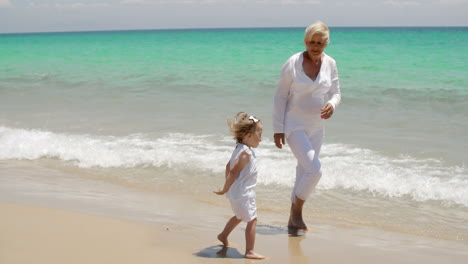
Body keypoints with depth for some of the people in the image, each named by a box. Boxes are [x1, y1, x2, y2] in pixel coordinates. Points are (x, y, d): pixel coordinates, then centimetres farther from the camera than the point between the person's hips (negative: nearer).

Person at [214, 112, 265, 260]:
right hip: (242, 194, -10)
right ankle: (249, 252, -8)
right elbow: (233, 172, -24)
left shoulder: (239, 149, 8)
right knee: (251, 220, -8)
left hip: (236, 193, 10)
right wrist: (225, 189, -16)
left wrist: (228, 186, 19)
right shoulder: (246, 153, -23)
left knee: (239, 216, 29)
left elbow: (228, 167, 16)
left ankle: (223, 236, 47)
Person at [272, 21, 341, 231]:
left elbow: (335, 93, 5)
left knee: (304, 171, 15)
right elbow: (280, 96, -10)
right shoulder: (293, 64, -15)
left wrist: (332, 105, -19)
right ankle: (297, 210, 7)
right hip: (294, 125, -5)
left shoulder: (330, 64, -2)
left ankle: (293, 219, 30)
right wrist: (278, 129, -11)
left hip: (316, 126, 6)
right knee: (314, 170, -17)